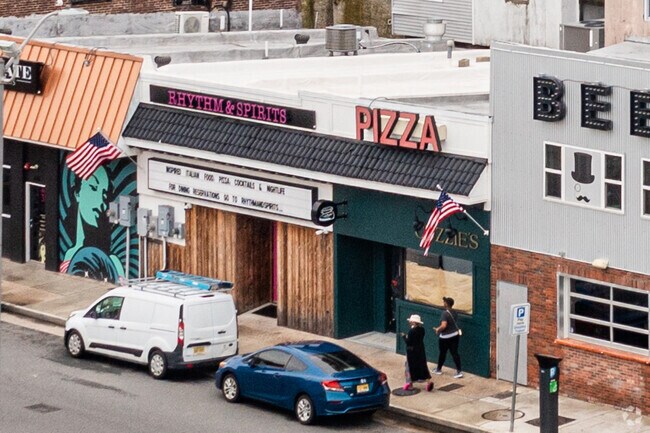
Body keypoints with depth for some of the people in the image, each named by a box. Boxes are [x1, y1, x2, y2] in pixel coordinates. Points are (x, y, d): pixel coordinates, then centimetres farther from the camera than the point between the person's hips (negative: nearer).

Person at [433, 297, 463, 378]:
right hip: (455, 335, 6)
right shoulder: (454, 313, 3)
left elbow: (443, 325, -31)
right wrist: (439, 328, 19)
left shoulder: (445, 313, -22)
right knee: (454, 353, 5)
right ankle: (459, 371, -3)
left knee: (442, 353, 13)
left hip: (445, 337, -6)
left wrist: (438, 330, -11)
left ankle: (439, 369, 31)